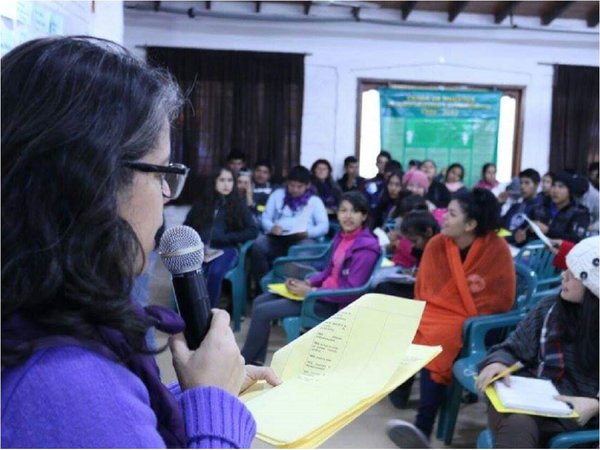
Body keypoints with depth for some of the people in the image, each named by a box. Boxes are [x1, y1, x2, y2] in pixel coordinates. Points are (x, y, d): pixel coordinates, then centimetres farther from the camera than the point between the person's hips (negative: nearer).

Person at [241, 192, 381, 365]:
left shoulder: (365, 248, -21)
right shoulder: (342, 236, 5)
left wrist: (311, 291, -21)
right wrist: (307, 283, -1)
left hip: (334, 303, -9)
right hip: (324, 290, 9)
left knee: (262, 312, -12)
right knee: (260, 301, 6)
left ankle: (243, 363, 7)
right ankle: (256, 362, 9)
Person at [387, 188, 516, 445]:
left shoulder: (496, 249, -10)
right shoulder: (436, 244, 0)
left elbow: (503, 299, -6)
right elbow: (422, 288, 11)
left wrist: (467, 318, -13)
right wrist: (423, 315, -5)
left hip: (470, 321, -4)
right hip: (433, 312, 4)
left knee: (435, 344, -33)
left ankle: (423, 427, -32)